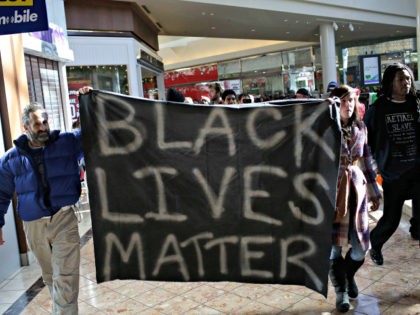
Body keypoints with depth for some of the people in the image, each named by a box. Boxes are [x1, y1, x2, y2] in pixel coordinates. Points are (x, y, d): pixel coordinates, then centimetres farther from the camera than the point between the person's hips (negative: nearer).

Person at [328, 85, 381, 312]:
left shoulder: (360, 128, 10)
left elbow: (366, 161, 15)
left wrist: (374, 192, 17)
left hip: (356, 189, 4)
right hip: (333, 189, -4)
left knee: (361, 246, 8)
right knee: (335, 244, 0)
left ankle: (349, 275, 39)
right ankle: (341, 290, 21)